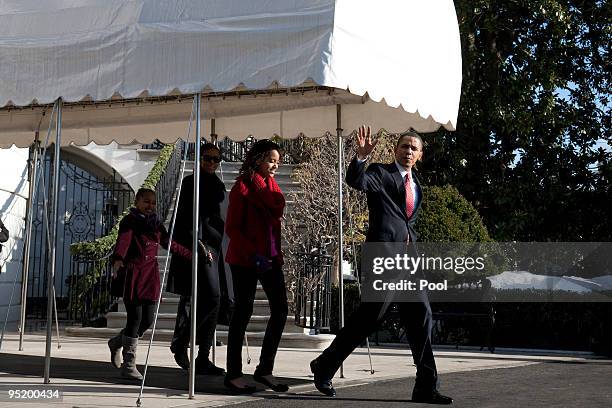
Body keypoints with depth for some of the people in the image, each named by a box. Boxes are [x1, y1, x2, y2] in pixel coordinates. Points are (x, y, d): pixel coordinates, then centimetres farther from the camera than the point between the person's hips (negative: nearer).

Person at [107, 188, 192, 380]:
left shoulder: (157, 224, 17)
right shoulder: (129, 221, -2)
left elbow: (170, 244, 26)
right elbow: (123, 241, -20)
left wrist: (193, 254, 27)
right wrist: (118, 260, -39)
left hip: (150, 274, 6)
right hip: (132, 273, -6)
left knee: (148, 319, 4)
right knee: (135, 317, -10)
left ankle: (117, 342, 31)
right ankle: (129, 364, -2)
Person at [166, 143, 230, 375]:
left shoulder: (217, 185, 21)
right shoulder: (191, 182, -2)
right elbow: (190, 215, -12)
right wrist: (198, 242, -22)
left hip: (212, 244, 8)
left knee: (213, 299, 6)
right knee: (211, 295, -18)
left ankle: (203, 359, 11)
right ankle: (180, 341, -4)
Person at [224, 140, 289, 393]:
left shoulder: (272, 187, 13)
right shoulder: (242, 187, -8)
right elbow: (232, 228, -11)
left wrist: (276, 254, 13)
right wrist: (254, 255, -19)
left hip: (270, 257, 7)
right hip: (244, 259, -7)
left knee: (280, 310, 2)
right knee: (243, 313, -2)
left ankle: (265, 370, 12)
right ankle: (234, 375, 7)